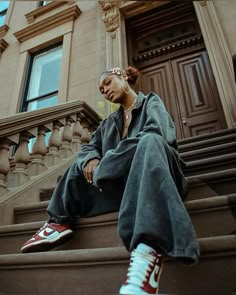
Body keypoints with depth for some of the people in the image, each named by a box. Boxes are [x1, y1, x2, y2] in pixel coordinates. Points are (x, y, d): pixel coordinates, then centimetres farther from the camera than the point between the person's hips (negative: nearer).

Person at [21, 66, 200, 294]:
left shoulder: (151, 101, 5)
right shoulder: (109, 122, 23)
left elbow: (156, 133, -16)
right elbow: (88, 147, 14)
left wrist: (103, 167, -18)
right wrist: (91, 159, -13)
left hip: (158, 177, -6)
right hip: (122, 181, 6)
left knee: (150, 142, -36)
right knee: (79, 168, 7)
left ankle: (148, 247, -52)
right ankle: (59, 222, -4)